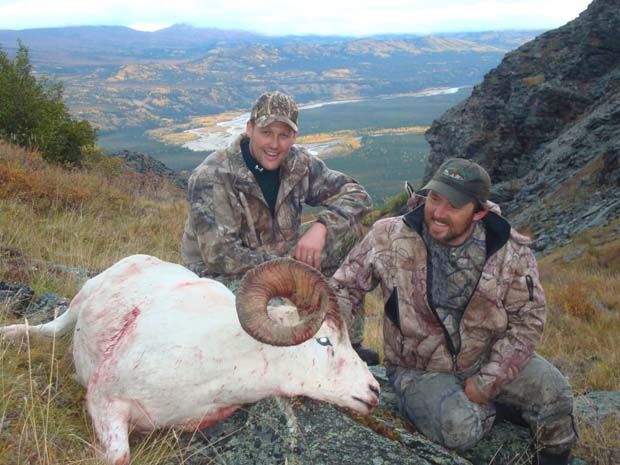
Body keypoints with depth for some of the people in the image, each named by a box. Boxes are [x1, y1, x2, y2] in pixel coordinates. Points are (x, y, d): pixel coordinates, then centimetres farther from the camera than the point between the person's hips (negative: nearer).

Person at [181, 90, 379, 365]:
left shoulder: (298, 164, -4)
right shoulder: (211, 177, -20)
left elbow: (356, 194, 0)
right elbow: (219, 255, -26)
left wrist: (321, 226, -19)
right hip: (225, 279, -6)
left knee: (346, 230, -9)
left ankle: (348, 343, -2)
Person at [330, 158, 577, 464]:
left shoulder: (511, 250, -13)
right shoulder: (388, 237, -16)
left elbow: (528, 319, -8)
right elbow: (344, 287, -5)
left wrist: (487, 382, -14)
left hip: (490, 359, 2)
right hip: (420, 369, -2)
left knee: (553, 392, -17)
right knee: (459, 428, -28)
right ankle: (496, 408, 7)